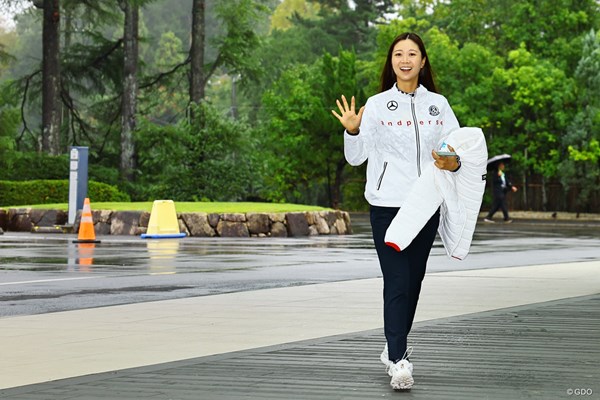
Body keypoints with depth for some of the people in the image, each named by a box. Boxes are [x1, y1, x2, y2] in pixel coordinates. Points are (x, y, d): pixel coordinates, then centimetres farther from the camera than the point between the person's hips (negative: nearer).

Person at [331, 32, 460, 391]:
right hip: (387, 204, -3)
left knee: (413, 281, 11)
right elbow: (356, 157, -1)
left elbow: (458, 149, 8)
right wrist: (352, 131, -19)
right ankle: (399, 362, -14)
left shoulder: (438, 104, 7)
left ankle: (395, 348, 28)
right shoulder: (377, 105, 1)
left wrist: (453, 164, -14)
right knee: (397, 283, -11)